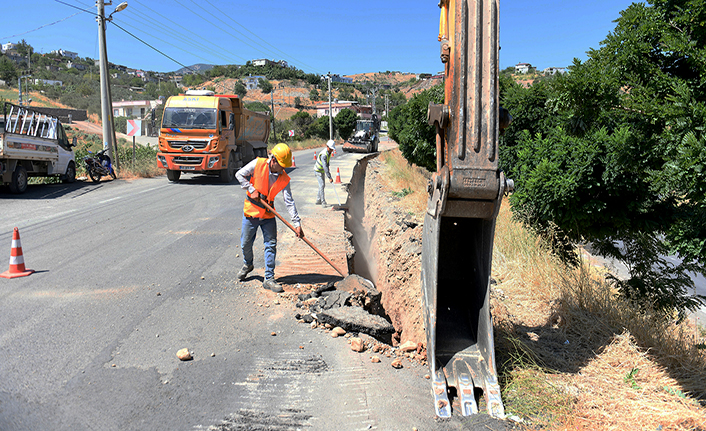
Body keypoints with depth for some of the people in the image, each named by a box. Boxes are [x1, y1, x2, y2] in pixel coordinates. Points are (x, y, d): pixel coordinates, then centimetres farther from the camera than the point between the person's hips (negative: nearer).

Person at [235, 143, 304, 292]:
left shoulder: (284, 178, -7)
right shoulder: (258, 164, -12)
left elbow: (289, 201, -9)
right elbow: (239, 174, -4)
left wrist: (297, 223, -16)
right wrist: (252, 190, -16)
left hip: (268, 215, 1)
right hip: (251, 212, -1)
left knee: (271, 245, -3)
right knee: (246, 244, 9)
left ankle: (269, 279, 5)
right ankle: (247, 265, 41)